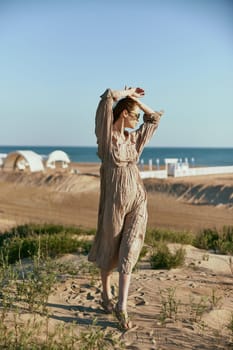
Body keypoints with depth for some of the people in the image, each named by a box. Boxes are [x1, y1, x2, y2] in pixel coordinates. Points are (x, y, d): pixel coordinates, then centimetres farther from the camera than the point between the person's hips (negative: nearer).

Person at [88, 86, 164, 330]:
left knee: (128, 251, -2)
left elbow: (154, 118, 22)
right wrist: (126, 93, 2)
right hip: (115, 199, -5)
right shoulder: (106, 135, -8)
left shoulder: (133, 138, 10)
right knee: (109, 250, 12)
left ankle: (121, 307, 1)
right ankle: (106, 294, 35)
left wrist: (134, 98, 14)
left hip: (137, 200, 5)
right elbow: (108, 96, -17)